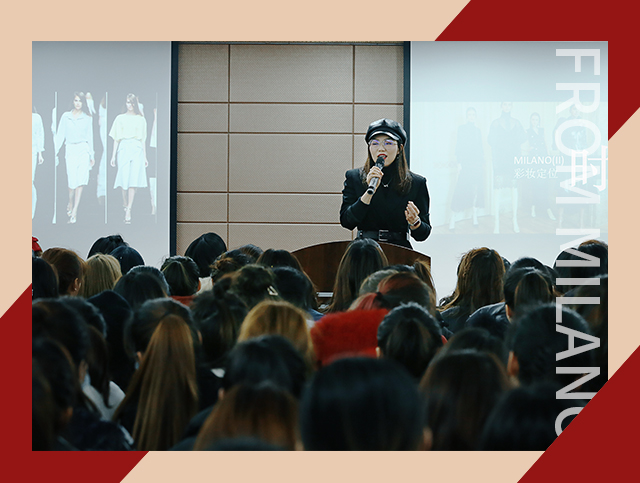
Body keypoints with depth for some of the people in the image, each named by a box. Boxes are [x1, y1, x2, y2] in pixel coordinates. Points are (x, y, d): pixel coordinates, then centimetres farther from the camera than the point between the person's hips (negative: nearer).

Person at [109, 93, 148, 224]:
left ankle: (128, 211, -15)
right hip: (123, 149, 0)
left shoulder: (141, 119, 13)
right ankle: (125, 207, 12)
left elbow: (143, 139, 14)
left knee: (133, 180, -11)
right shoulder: (120, 119, 12)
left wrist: (145, 156, 10)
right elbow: (116, 138, 11)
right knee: (124, 180, -4)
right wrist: (113, 155, 5)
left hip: (137, 150, 0)